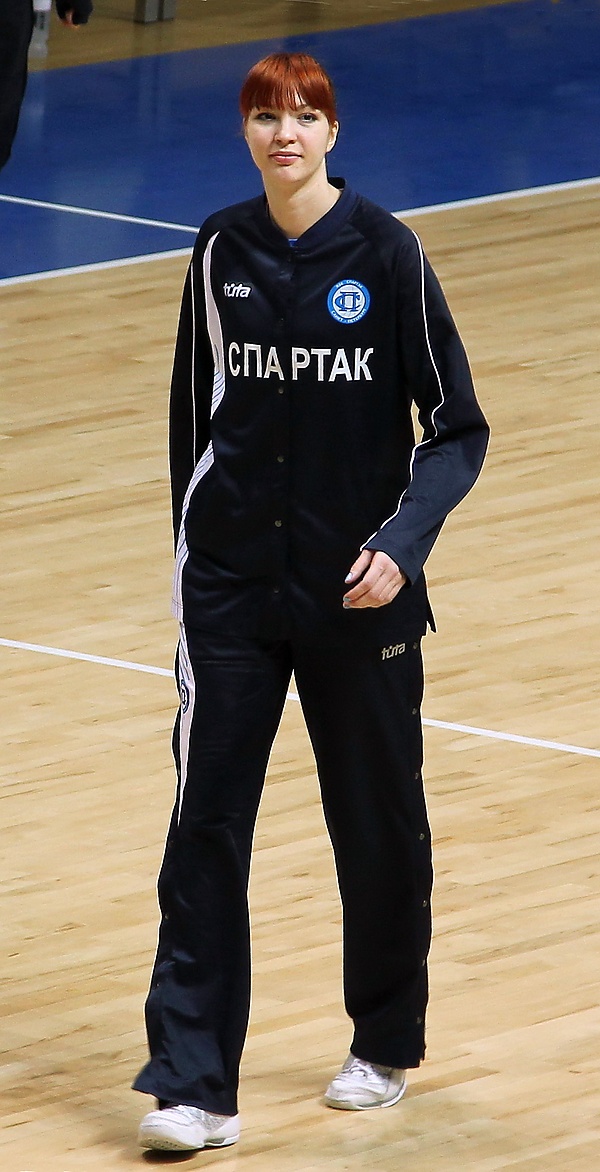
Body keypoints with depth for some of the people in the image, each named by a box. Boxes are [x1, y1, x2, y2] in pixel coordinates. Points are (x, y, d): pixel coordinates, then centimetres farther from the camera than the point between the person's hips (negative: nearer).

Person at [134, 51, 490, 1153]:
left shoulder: (385, 251, -8)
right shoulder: (221, 251, 2)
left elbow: (457, 428, -6)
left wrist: (402, 544, -18)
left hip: (357, 589, -2)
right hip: (233, 590, 2)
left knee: (378, 823, 10)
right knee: (204, 828, -5)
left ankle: (386, 1044, 31)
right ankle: (194, 1086, -5)